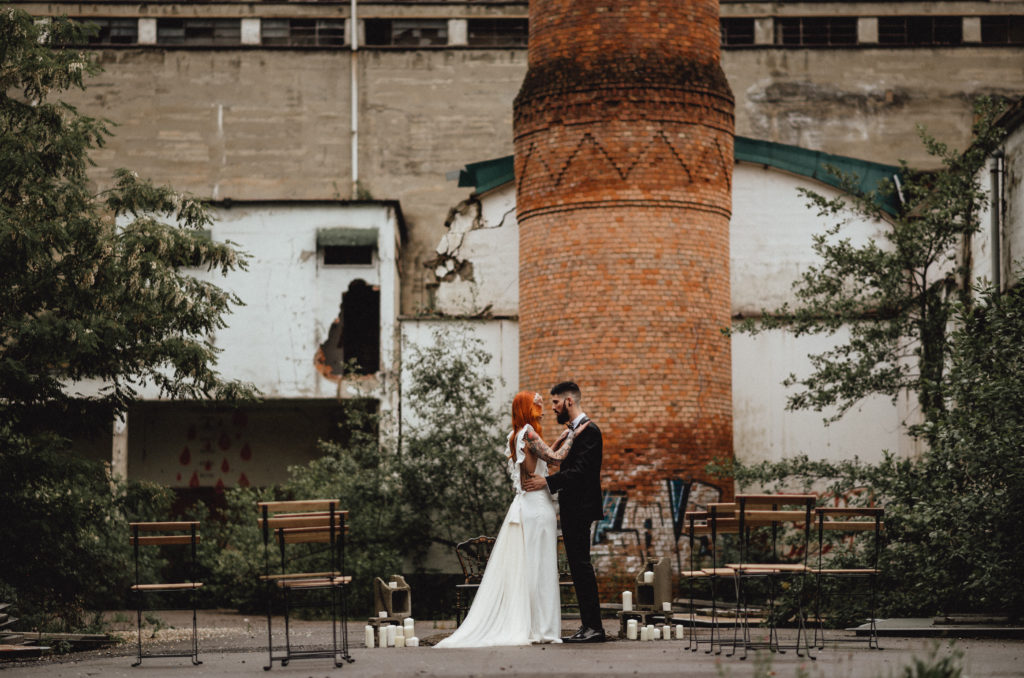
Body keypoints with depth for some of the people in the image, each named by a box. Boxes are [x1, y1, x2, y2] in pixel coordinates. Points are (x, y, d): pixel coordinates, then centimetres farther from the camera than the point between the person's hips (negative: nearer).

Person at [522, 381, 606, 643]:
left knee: (581, 565, -11)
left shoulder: (588, 430, -12)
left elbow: (580, 471, -21)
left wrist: (547, 482, -23)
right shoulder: (573, 430, 19)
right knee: (578, 567, 10)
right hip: (572, 510, 10)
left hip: (580, 509, -10)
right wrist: (538, 448, 6)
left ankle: (594, 627, -10)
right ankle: (588, 625, 12)